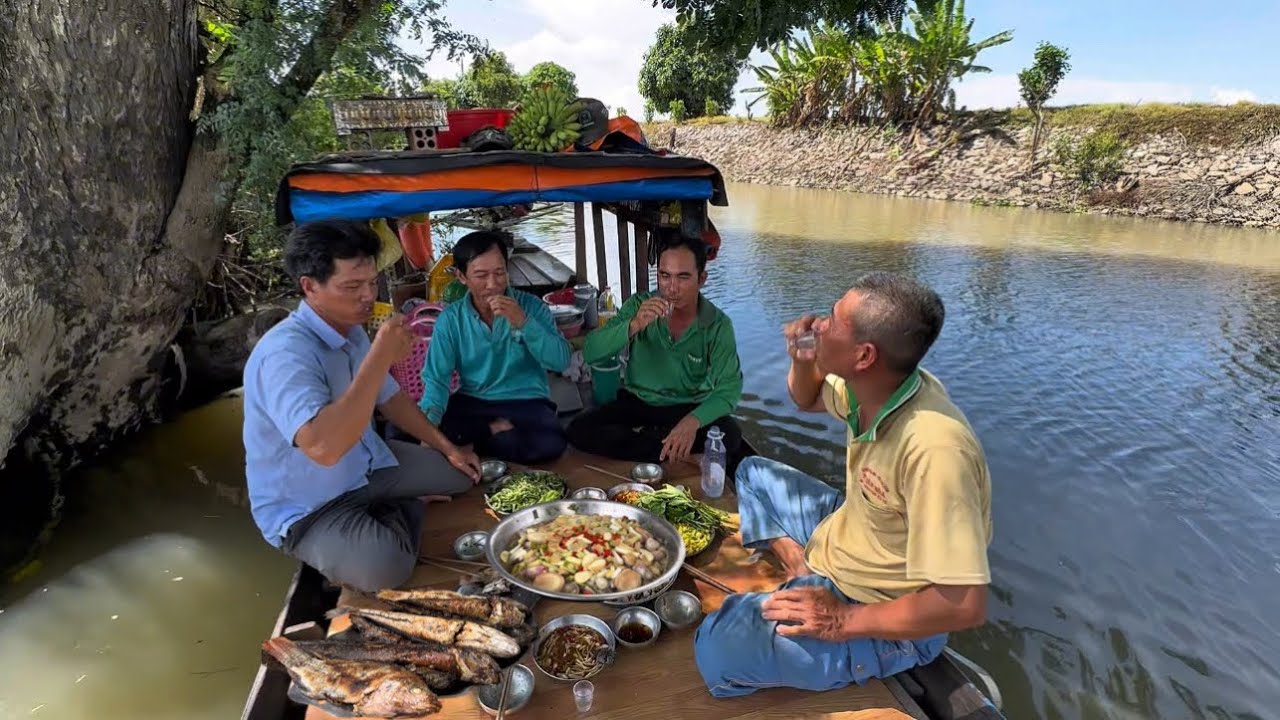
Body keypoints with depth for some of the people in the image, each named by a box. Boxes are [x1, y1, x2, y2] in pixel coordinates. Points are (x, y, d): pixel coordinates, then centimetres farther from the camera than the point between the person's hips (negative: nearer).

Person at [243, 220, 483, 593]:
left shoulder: (352, 331, -1)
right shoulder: (284, 353, -31)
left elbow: (390, 397, 13)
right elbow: (322, 447, -45)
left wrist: (447, 448, 10)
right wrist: (380, 358, -41)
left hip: (368, 466, 8)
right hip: (307, 507, -7)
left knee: (462, 474, 5)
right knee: (385, 564, -32)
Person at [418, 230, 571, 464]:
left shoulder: (531, 305, -4)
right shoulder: (450, 319, -1)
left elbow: (561, 362, -13)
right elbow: (437, 378, -7)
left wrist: (523, 322, -25)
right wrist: (428, 423, -26)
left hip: (527, 402, -1)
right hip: (472, 402, 1)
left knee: (550, 443, -33)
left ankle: (477, 435, -8)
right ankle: (494, 429, -8)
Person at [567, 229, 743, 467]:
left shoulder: (718, 325, -12)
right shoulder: (638, 305, -10)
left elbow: (729, 387, -18)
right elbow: (590, 353, -19)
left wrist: (693, 421, -37)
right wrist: (633, 326, -36)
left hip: (690, 408, -1)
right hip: (636, 402, 1)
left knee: (730, 437, -29)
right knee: (578, 430, -21)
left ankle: (640, 438, -13)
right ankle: (670, 447, -14)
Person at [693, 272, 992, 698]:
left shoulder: (933, 449, -37)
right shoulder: (872, 384, -11)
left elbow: (964, 605, -34)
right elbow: (806, 399, 13)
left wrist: (845, 622, -25)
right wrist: (802, 360, -10)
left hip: (890, 621, -8)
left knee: (718, 646, -22)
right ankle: (797, 565, 3)